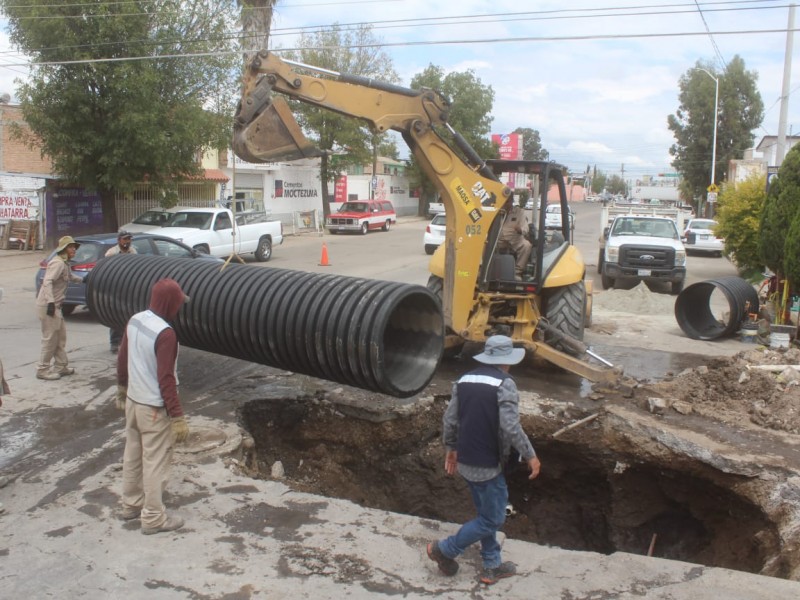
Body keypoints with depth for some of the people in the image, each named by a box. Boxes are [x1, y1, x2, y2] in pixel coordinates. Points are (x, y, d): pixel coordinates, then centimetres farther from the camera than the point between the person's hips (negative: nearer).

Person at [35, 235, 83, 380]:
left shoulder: (65, 263, 14)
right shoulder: (58, 263, -16)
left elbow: (70, 277, 35)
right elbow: (47, 282, -26)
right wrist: (50, 302, -33)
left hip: (55, 305, 10)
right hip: (48, 305, -10)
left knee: (60, 336, 14)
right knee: (50, 338, -5)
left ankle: (62, 366, 22)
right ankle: (43, 370, 3)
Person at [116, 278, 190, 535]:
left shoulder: (134, 321, -1)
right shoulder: (165, 333, -25)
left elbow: (122, 359, 10)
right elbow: (166, 379, -25)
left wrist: (121, 389, 25)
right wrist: (178, 417, -19)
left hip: (133, 400, 8)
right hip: (154, 408, -8)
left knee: (132, 455, 21)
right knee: (155, 463, 4)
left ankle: (131, 504, 37)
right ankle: (154, 519, 15)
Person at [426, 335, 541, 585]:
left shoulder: (464, 380, 6)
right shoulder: (504, 384, -15)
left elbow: (449, 419, 8)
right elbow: (510, 427, -22)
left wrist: (451, 448, 21)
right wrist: (530, 455, -11)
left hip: (466, 460, 8)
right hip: (488, 464, -8)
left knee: (487, 513, 21)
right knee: (492, 519, 8)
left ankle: (492, 567, 30)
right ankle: (444, 549, 14)